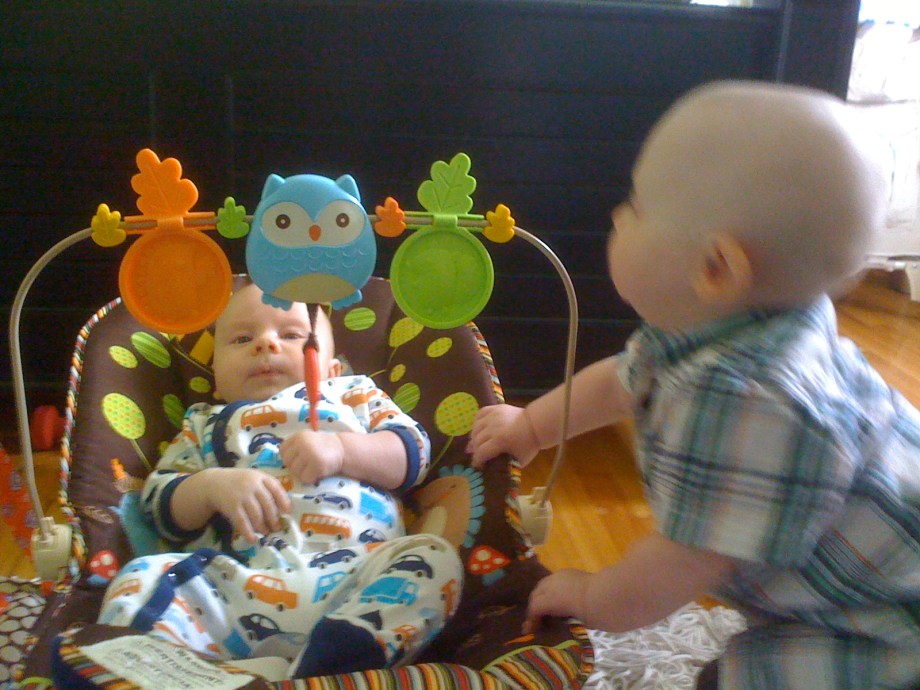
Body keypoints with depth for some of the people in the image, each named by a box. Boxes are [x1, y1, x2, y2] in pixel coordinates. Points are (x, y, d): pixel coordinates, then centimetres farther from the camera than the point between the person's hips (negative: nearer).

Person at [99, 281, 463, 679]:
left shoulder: (354, 395, 26)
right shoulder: (206, 423, 29)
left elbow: (412, 455, 13)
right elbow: (159, 504, 17)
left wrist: (341, 448, -6)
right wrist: (212, 485, -5)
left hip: (356, 575, 0)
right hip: (233, 583, 1)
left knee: (434, 558, -27)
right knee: (142, 577, -20)